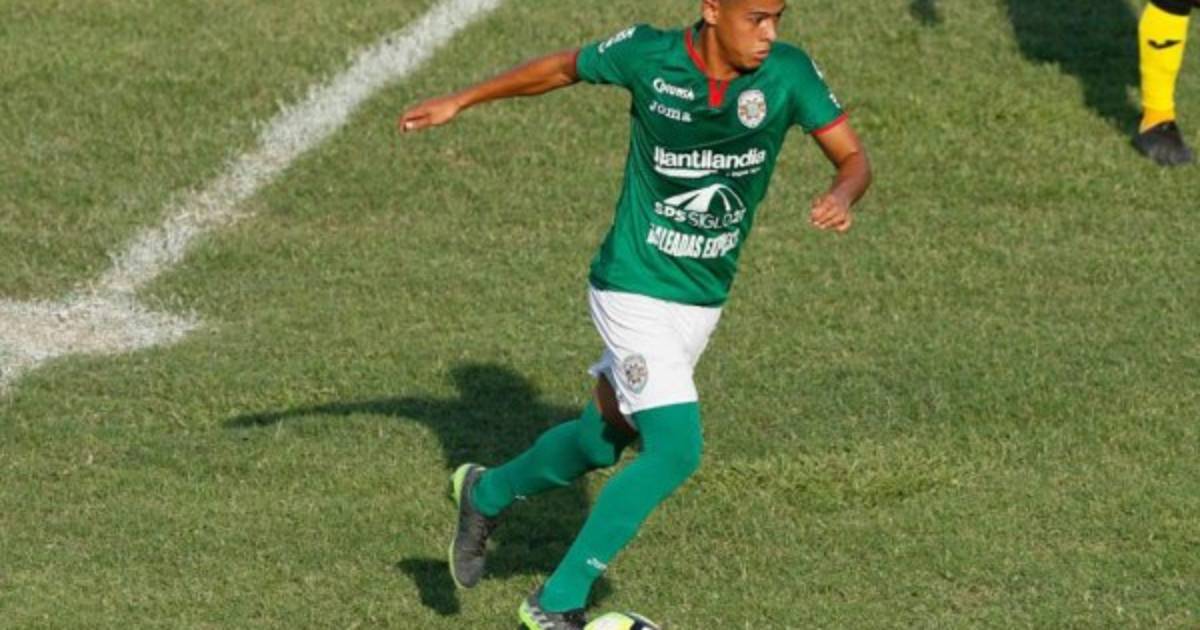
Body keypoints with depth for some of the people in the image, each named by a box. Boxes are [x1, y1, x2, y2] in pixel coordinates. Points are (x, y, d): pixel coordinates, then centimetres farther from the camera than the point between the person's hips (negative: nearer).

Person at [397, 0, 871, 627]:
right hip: (634, 289, -5)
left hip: (704, 300, 5)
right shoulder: (649, 56, -17)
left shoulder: (787, 73, -11)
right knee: (675, 448, -16)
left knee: (603, 439, 17)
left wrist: (841, 195, -32)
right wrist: (459, 102, 9)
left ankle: (486, 494, 46)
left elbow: (853, 157, -8)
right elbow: (562, 68, 1)